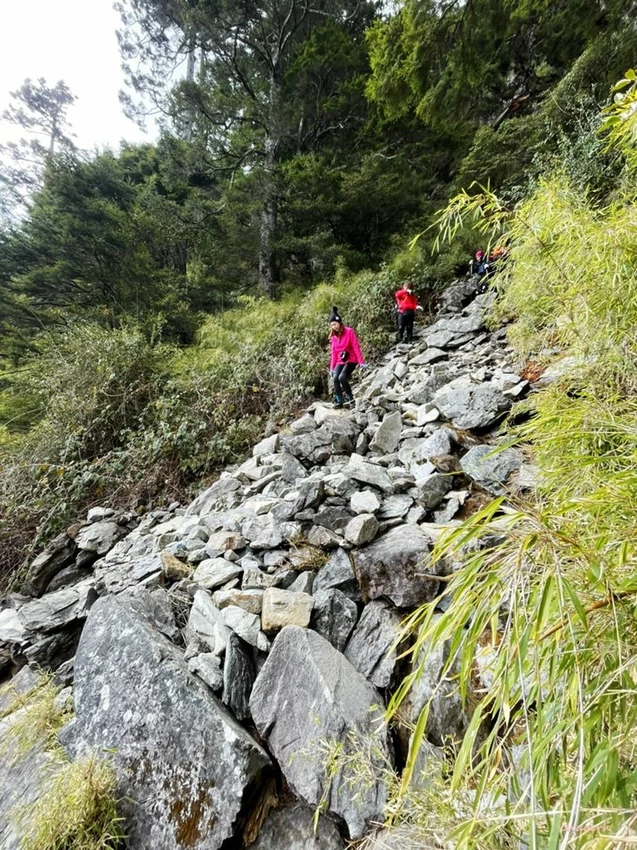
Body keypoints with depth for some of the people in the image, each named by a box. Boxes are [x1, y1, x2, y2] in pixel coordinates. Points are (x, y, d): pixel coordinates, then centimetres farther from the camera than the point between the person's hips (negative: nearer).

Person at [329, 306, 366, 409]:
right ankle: (339, 401, -9)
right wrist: (332, 367, 11)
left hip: (351, 360, -5)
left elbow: (356, 347, -11)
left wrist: (361, 361, -16)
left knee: (342, 377, -26)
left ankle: (350, 397, -7)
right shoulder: (334, 336, 8)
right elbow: (334, 352, 12)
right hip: (340, 361, 5)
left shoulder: (349, 331, -8)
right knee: (335, 378, -19)